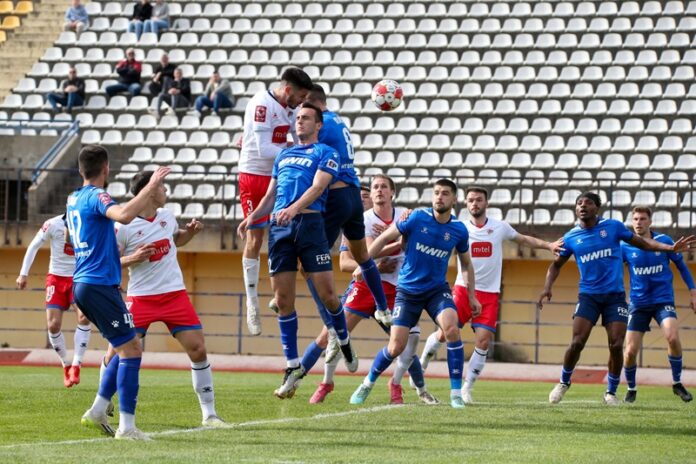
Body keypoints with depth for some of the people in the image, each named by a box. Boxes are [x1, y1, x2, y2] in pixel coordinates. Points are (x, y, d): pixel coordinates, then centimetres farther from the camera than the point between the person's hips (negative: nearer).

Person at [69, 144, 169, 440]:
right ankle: (126, 427, -16)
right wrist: (151, 187, -26)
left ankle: (97, 412, 13)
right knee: (131, 350, -10)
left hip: (81, 284, 10)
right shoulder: (96, 196, -11)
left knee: (127, 348, 16)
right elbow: (124, 215, -32)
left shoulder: (74, 198, 17)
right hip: (99, 285, -10)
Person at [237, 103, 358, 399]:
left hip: (309, 222, -5)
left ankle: (344, 342, 19)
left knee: (326, 293, -8)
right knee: (283, 301, 0)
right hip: (279, 227, 5)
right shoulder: (284, 155, 24)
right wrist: (252, 216, 5)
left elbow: (317, 187, -9)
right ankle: (293, 367, 5)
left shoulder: (325, 153, 6)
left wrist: (294, 208, -26)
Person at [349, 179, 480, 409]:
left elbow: (466, 263, 13)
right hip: (407, 291, -1)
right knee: (396, 347, -6)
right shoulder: (416, 218, -12)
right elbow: (384, 238, -1)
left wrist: (471, 296, 11)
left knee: (451, 328, -27)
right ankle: (367, 385, 23)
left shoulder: (459, 230, -4)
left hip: (437, 289, 1)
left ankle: (456, 393, -18)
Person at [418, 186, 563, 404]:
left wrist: (548, 245, 8)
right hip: (463, 289, -1)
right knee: (444, 332, -6)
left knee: (483, 341, -9)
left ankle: (467, 388, 2)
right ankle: (421, 365, 22)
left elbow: (523, 239, 19)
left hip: (490, 294, 1)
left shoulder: (499, 227, 4)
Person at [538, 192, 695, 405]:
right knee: (577, 342, -11)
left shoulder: (613, 226, 0)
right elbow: (556, 265, 18)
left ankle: (611, 392, 8)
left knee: (616, 345, -8)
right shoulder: (571, 238, 3)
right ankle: (564, 383, 13)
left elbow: (642, 242, 8)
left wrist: (671, 248, -3)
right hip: (588, 296, 0)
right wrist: (547, 288, 3)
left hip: (615, 296, 0)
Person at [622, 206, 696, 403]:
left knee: (672, 337, -26)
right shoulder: (625, 247, -2)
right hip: (638, 303, 1)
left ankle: (677, 383, -6)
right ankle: (631, 389, 20)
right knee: (630, 351, -6)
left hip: (663, 300, -1)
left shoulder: (664, 241, -2)